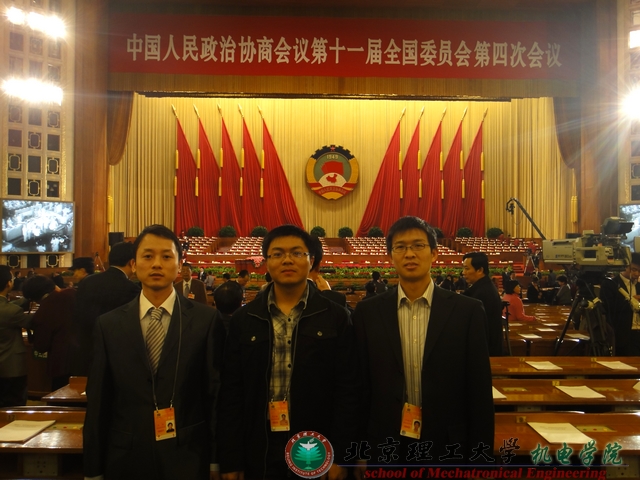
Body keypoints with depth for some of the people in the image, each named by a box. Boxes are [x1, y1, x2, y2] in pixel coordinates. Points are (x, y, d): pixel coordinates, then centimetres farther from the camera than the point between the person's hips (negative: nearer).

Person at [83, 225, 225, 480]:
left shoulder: (207, 319, -6)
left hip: (187, 459, -2)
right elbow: (98, 402, 2)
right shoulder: (108, 325, 0)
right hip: (126, 459, 2)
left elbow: (216, 393, -4)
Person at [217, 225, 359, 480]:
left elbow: (347, 390, -3)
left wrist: (339, 456, -6)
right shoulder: (244, 320, 1)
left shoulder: (336, 318, -2)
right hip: (259, 452, 1)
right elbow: (231, 393, 1)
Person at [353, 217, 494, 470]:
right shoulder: (368, 312, -3)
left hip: (448, 448, 0)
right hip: (386, 448, 1)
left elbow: (480, 393, -3)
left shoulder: (467, 311, -6)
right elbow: (360, 389, 0)